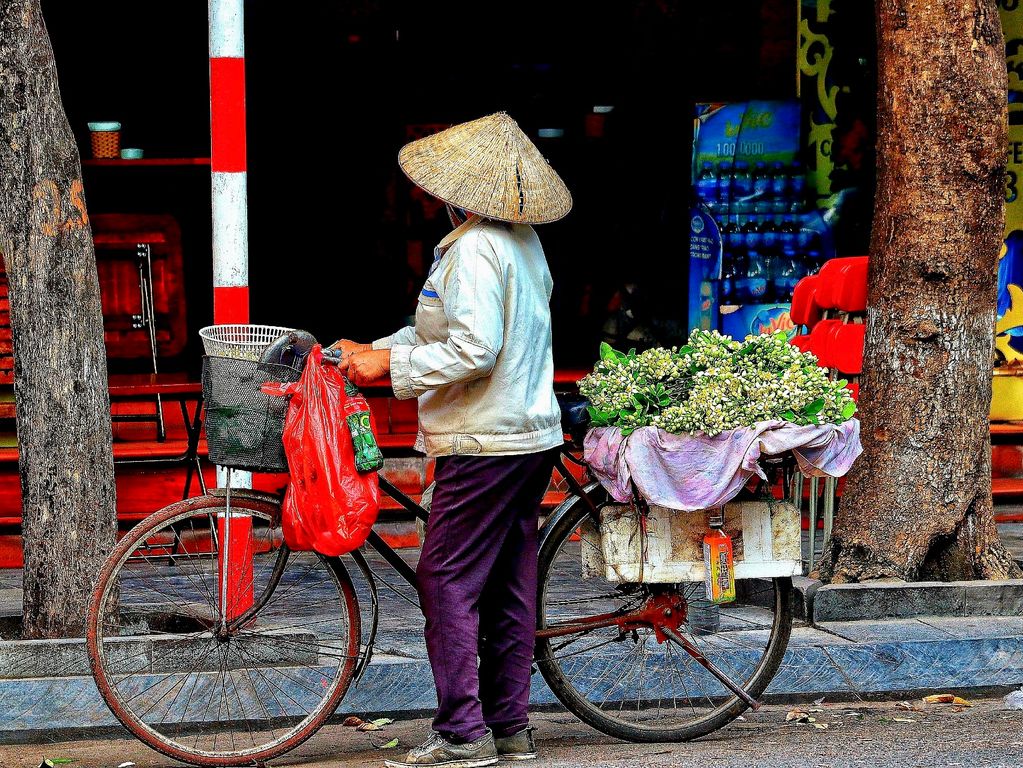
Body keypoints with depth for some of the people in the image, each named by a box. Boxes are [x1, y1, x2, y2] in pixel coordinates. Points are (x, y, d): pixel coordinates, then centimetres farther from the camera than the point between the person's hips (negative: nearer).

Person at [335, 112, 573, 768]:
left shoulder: (475, 248, -17)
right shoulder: (523, 241, 14)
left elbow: (472, 350, -24)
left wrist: (392, 366, -15)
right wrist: (374, 349, 14)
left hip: (484, 443, -10)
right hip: (532, 434, 10)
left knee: (448, 580, -5)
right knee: (508, 583, 12)